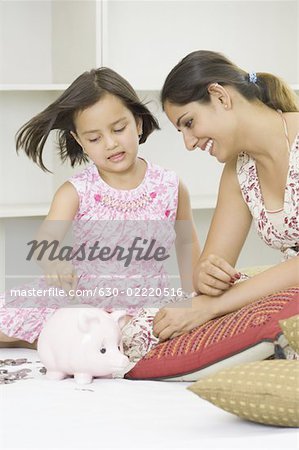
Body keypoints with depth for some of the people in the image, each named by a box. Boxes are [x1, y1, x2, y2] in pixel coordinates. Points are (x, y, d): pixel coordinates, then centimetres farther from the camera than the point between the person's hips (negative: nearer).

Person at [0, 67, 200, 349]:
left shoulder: (170, 188, -2)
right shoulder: (75, 191, -5)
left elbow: (189, 251, 12)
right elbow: (46, 238, -21)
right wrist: (53, 262, -44)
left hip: (144, 309, 2)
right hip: (80, 301, -2)